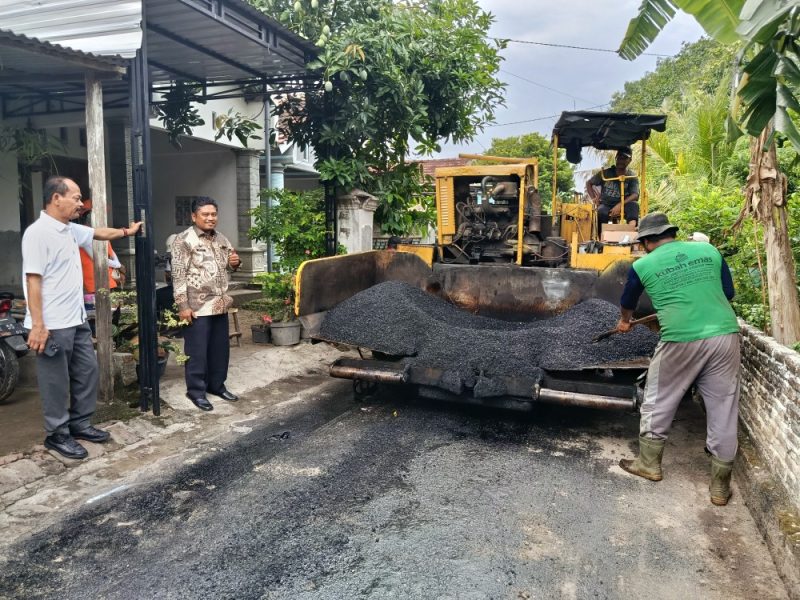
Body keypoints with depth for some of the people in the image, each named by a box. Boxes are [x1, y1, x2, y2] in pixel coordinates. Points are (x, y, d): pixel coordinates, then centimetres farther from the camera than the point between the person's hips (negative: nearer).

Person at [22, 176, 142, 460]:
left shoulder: (71, 230, 9)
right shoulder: (38, 232, -17)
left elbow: (99, 233, 31)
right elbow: (33, 280, -21)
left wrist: (126, 231, 42)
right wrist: (38, 325, -23)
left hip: (76, 320, 9)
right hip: (52, 326, -9)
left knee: (87, 371, 16)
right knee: (57, 382, 3)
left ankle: (80, 424, 30)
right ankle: (57, 435, 18)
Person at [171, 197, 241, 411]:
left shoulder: (221, 239, 11)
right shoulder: (184, 240, -9)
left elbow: (229, 265, 24)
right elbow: (178, 275, -12)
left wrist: (235, 262, -1)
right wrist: (183, 305, -17)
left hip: (220, 304, 7)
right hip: (197, 306, -7)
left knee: (220, 348, 14)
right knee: (197, 350, 2)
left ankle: (217, 385, 28)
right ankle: (196, 391, 14)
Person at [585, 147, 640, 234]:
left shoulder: (632, 177, -1)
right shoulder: (605, 173, 2)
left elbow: (635, 195, -13)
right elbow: (589, 183, 14)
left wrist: (620, 205, -30)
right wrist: (594, 198, -2)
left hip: (623, 206, 1)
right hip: (606, 205, 0)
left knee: (633, 205, -32)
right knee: (600, 213, -35)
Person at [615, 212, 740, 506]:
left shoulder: (643, 265, 6)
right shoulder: (709, 250, 12)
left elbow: (628, 302, 25)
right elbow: (729, 293, 19)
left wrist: (624, 322, 45)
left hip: (681, 341, -3)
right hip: (724, 336, 3)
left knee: (658, 402, 16)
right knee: (723, 410, 12)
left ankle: (649, 463, 30)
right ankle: (720, 485, 22)